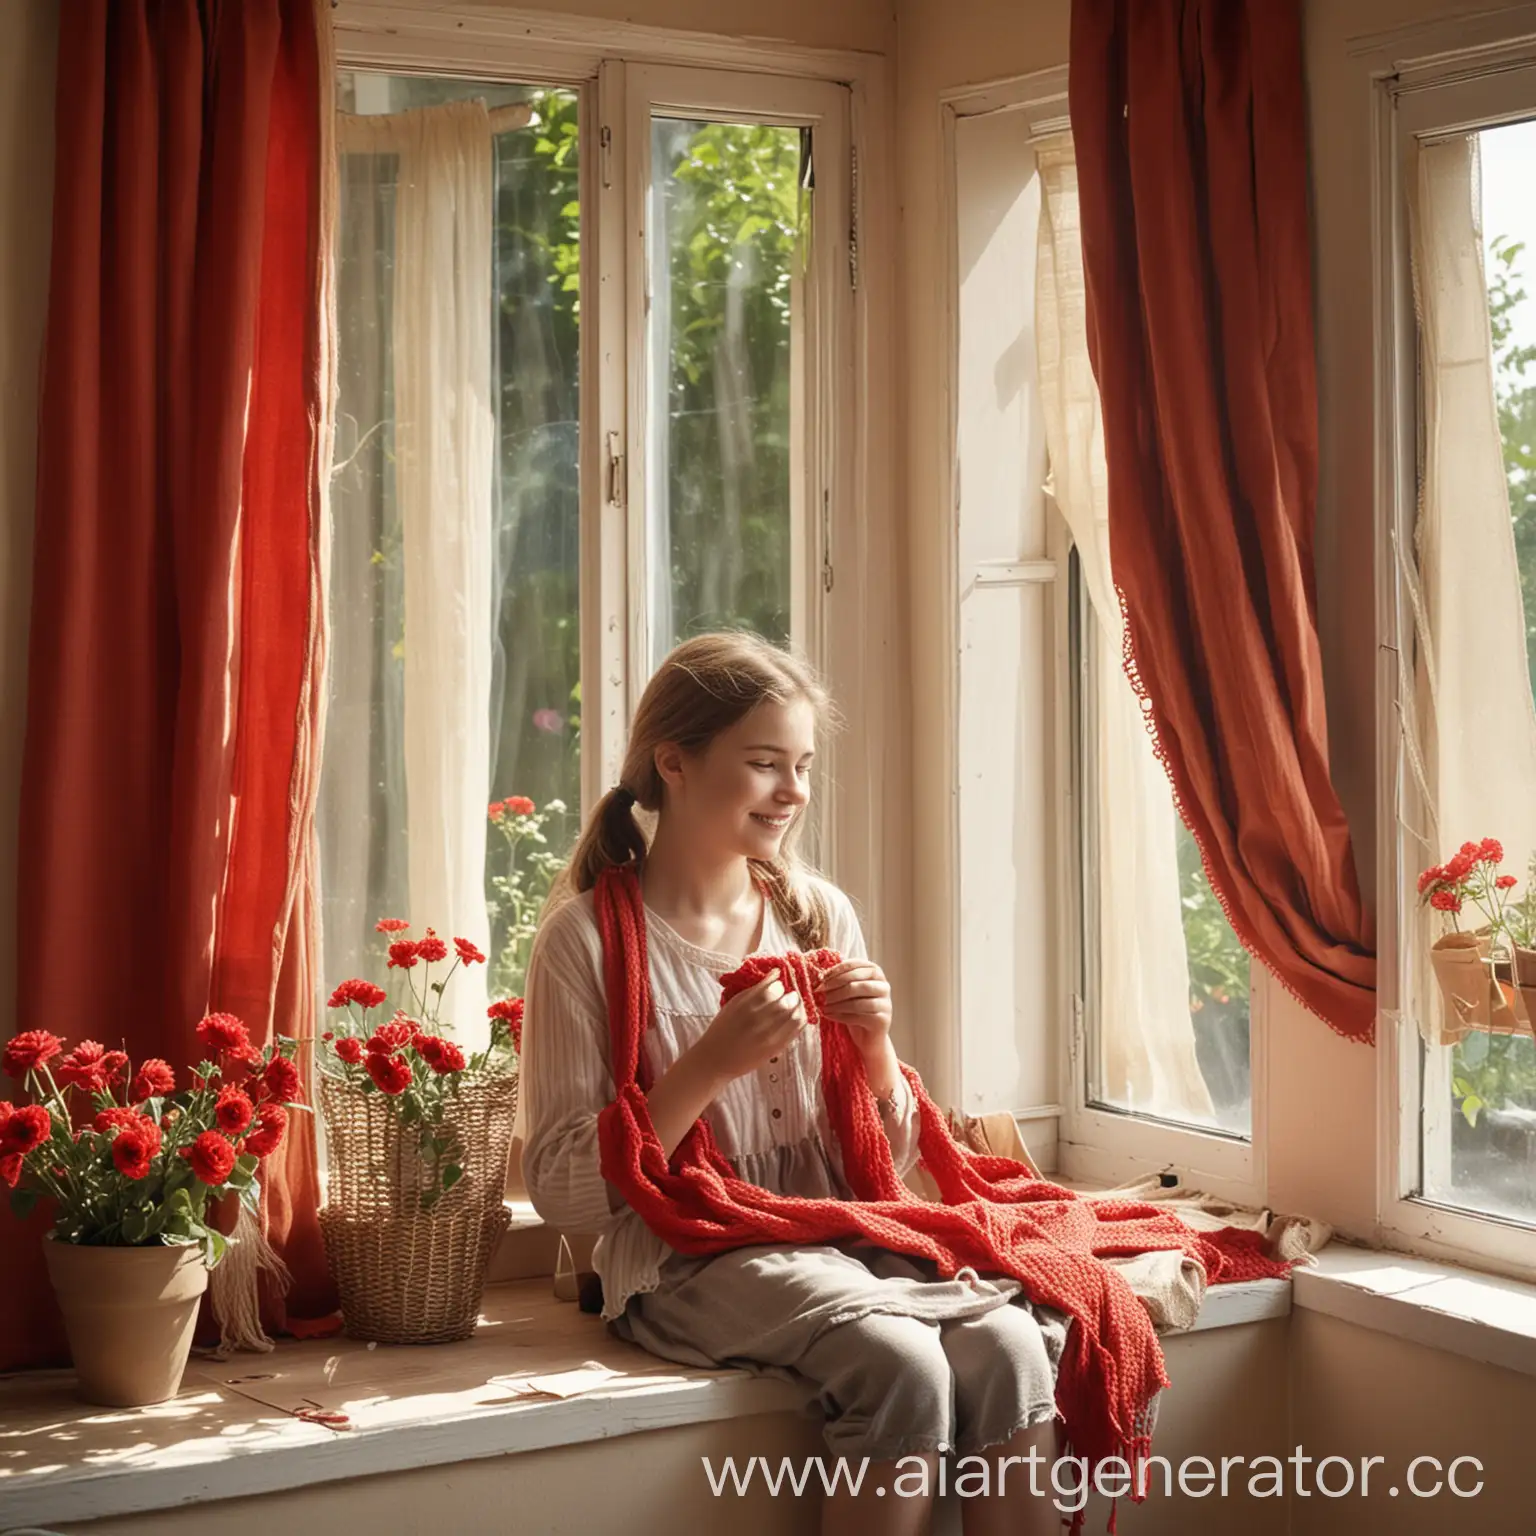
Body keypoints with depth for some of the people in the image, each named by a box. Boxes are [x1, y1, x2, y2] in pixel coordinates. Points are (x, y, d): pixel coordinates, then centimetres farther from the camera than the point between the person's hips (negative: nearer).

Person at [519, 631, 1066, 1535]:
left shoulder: (820, 915, 10)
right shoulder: (589, 936, -4)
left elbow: (887, 1163, 14)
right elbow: (560, 1190, -10)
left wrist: (875, 1046, -5)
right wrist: (708, 1067, -18)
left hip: (835, 1233, 4)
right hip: (687, 1261, -4)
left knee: (1009, 1343, -26)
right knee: (900, 1360, -31)